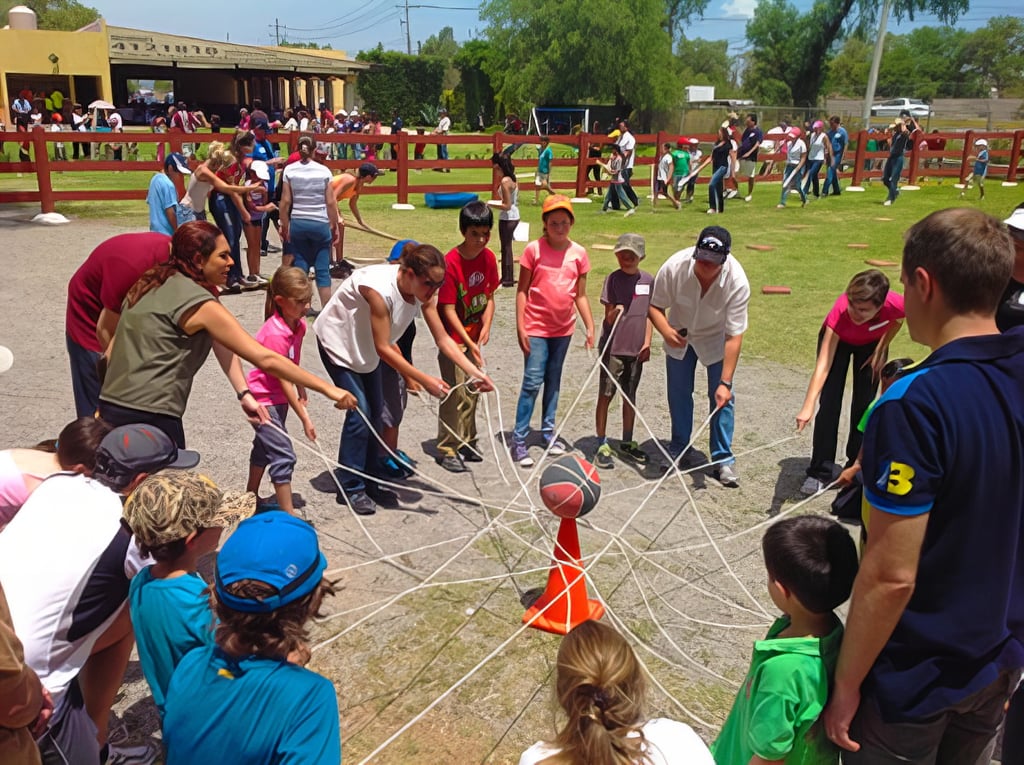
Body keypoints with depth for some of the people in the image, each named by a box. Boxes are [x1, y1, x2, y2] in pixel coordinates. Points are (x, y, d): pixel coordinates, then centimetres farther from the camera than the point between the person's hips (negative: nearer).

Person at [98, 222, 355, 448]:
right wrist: (328, 389, -15)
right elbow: (266, 359, -17)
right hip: (150, 418, -8)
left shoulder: (151, 285, 12)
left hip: (111, 407, 8)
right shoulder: (199, 303, -13)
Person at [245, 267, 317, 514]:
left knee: (265, 446, 23)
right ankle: (289, 517, -5)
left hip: (278, 398, 9)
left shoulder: (299, 324, -4)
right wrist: (304, 418, -25)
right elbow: (283, 379, -27)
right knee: (284, 455, -11)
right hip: (263, 399, -9)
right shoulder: (275, 333, -29)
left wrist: (301, 392, 13)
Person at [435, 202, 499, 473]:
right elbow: (448, 309, -21)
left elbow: (489, 296, 7)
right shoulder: (451, 262, -20)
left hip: (475, 337, 6)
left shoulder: (489, 258, -1)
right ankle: (448, 450, 9)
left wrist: (486, 327, -9)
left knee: (472, 391, 15)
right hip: (453, 338, -6)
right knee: (455, 394, -3)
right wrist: (468, 342, -26)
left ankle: (466, 442, 29)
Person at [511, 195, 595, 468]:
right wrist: (520, 327, -9)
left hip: (563, 328, 4)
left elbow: (580, 294, 8)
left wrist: (590, 327, 3)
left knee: (554, 381, 14)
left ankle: (548, 431, 27)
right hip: (536, 327, -4)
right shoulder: (534, 249, -7)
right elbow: (522, 290, -4)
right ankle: (519, 440, -2)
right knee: (532, 382, -8)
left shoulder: (578, 253, 2)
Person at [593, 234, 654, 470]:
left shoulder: (648, 280, 4)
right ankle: (602, 445, 8)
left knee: (630, 395, 14)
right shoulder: (613, 278, -7)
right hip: (613, 347, -4)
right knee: (606, 395, 1)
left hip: (636, 348, 4)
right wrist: (615, 313, -30)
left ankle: (627, 443, 26)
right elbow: (608, 316, -8)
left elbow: (649, 313, 10)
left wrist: (647, 342, 4)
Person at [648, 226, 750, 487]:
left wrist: (725, 382, -34)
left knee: (722, 397, -6)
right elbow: (655, 305, -16)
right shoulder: (675, 266, -32)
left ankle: (723, 458, 8)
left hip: (716, 338, -1)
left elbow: (734, 336, -31)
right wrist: (666, 331, -37)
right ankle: (680, 447, 27)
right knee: (678, 392, 7)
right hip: (680, 335, 2)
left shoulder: (737, 282, -34)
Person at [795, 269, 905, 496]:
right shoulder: (840, 310, -43)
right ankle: (819, 472, 1)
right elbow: (823, 364, -48)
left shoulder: (896, 305, -38)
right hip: (837, 339, -2)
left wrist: (881, 350, -9)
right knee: (829, 404, -9)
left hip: (872, 343, 2)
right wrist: (807, 406, -56)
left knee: (863, 406, 1)